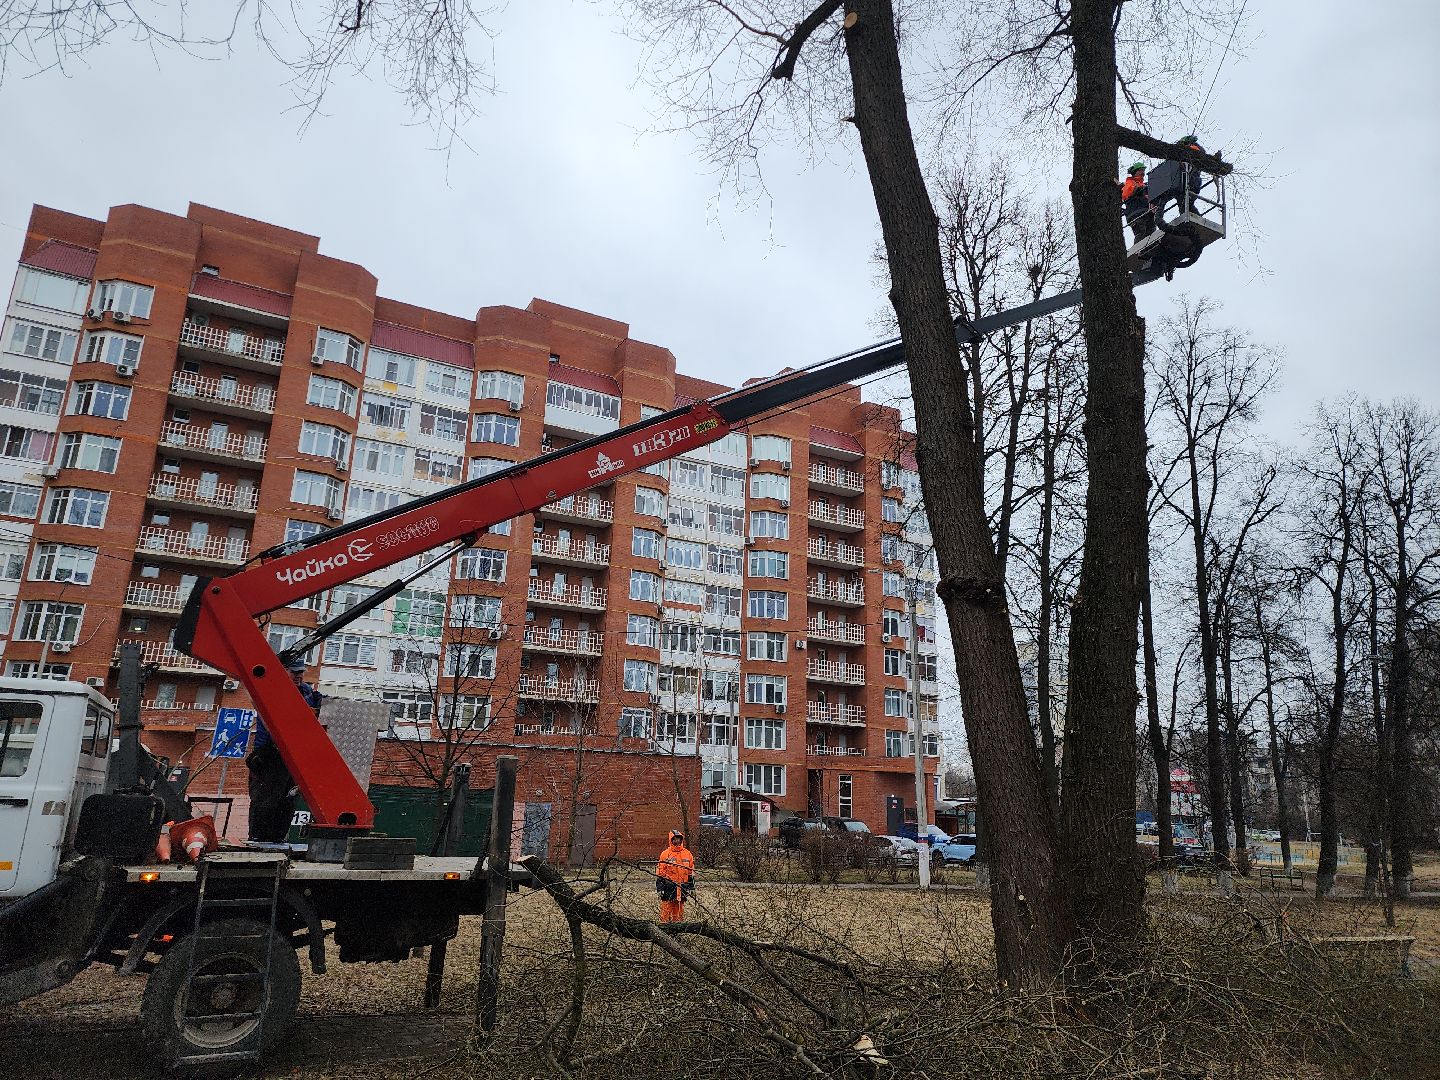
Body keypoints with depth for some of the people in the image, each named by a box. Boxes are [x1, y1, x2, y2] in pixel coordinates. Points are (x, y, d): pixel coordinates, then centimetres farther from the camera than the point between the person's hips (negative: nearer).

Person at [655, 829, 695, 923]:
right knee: (666, 910, -6)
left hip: (683, 887, 3)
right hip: (669, 887, -3)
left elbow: (691, 872, 15)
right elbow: (660, 873, -1)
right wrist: (660, 888, -6)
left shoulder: (687, 854, 10)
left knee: (680, 910, 8)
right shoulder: (665, 854, -1)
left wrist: (691, 887, 12)